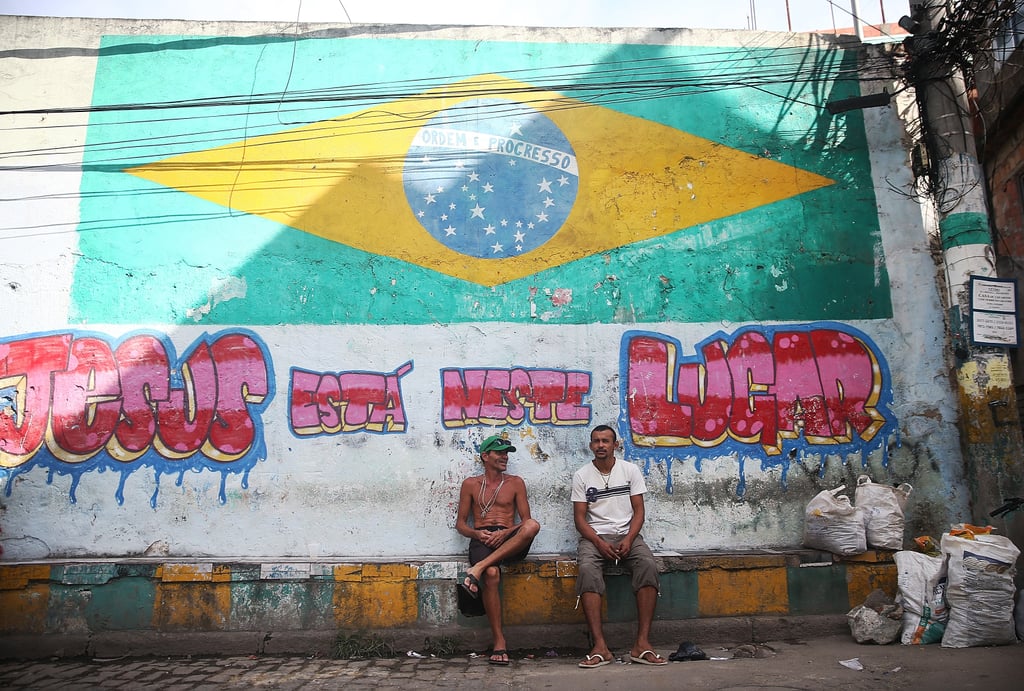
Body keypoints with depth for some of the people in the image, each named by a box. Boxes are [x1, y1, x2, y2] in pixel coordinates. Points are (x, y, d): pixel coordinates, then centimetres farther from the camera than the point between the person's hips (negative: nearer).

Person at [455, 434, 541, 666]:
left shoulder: (515, 483, 16)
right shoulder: (470, 484, 15)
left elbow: (525, 521, 9)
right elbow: (460, 523, 14)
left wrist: (506, 532, -12)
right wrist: (477, 534, -9)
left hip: (510, 540, 1)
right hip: (481, 540, -1)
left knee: (533, 526, -34)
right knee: (491, 575, -35)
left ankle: (478, 568, -36)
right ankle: (499, 641, -25)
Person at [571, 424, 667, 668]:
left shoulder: (631, 470, 6)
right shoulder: (582, 476, 4)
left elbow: (638, 510, 4)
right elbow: (579, 517, 1)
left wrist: (629, 539, -14)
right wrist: (599, 542, -16)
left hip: (627, 534, 1)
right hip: (594, 536, -1)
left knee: (648, 565, -31)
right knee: (587, 570, -33)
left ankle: (642, 643, -28)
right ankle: (600, 646, -33)